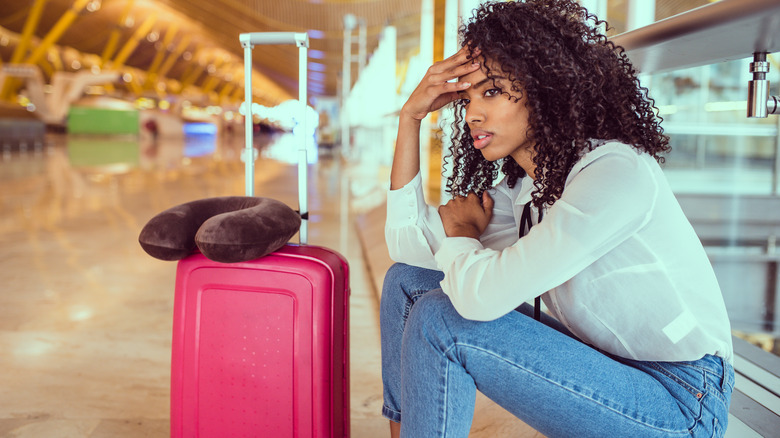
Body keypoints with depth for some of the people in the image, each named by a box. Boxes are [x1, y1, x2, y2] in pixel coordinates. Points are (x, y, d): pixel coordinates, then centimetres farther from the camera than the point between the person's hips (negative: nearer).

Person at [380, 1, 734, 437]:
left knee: (441, 323, -23)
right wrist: (411, 114, -3)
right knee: (408, 281, 2)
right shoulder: (523, 188, 2)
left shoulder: (620, 172, -24)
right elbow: (409, 244, 0)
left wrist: (461, 230, -8)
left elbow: (483, 297, -31)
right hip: (601, 364, 8)